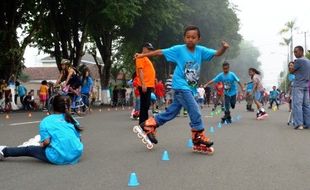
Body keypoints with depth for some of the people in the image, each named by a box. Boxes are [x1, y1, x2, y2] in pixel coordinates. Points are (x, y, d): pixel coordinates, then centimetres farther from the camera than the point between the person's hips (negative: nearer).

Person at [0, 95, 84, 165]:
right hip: (76, 156, 4)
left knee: (29, 150, 19)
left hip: (59, 158, -4)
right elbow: (79, 139, 12)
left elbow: (46, 142, -7)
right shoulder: (72, 120, 12)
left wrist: (42, 144, 15)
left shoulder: (46, 121, 2)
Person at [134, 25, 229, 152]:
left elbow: (217, 53, -4)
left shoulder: (201, 50, 1)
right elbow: (161, 52, -4)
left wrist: (224, 48, -25)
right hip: (180, 86, -6)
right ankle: (199, 138, 0)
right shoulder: (179, 49, -9)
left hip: (189, 88, 6)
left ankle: (148, 126, 26)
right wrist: (143, 55, -5)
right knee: (195, 111, -12)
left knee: (172, 111, 14)